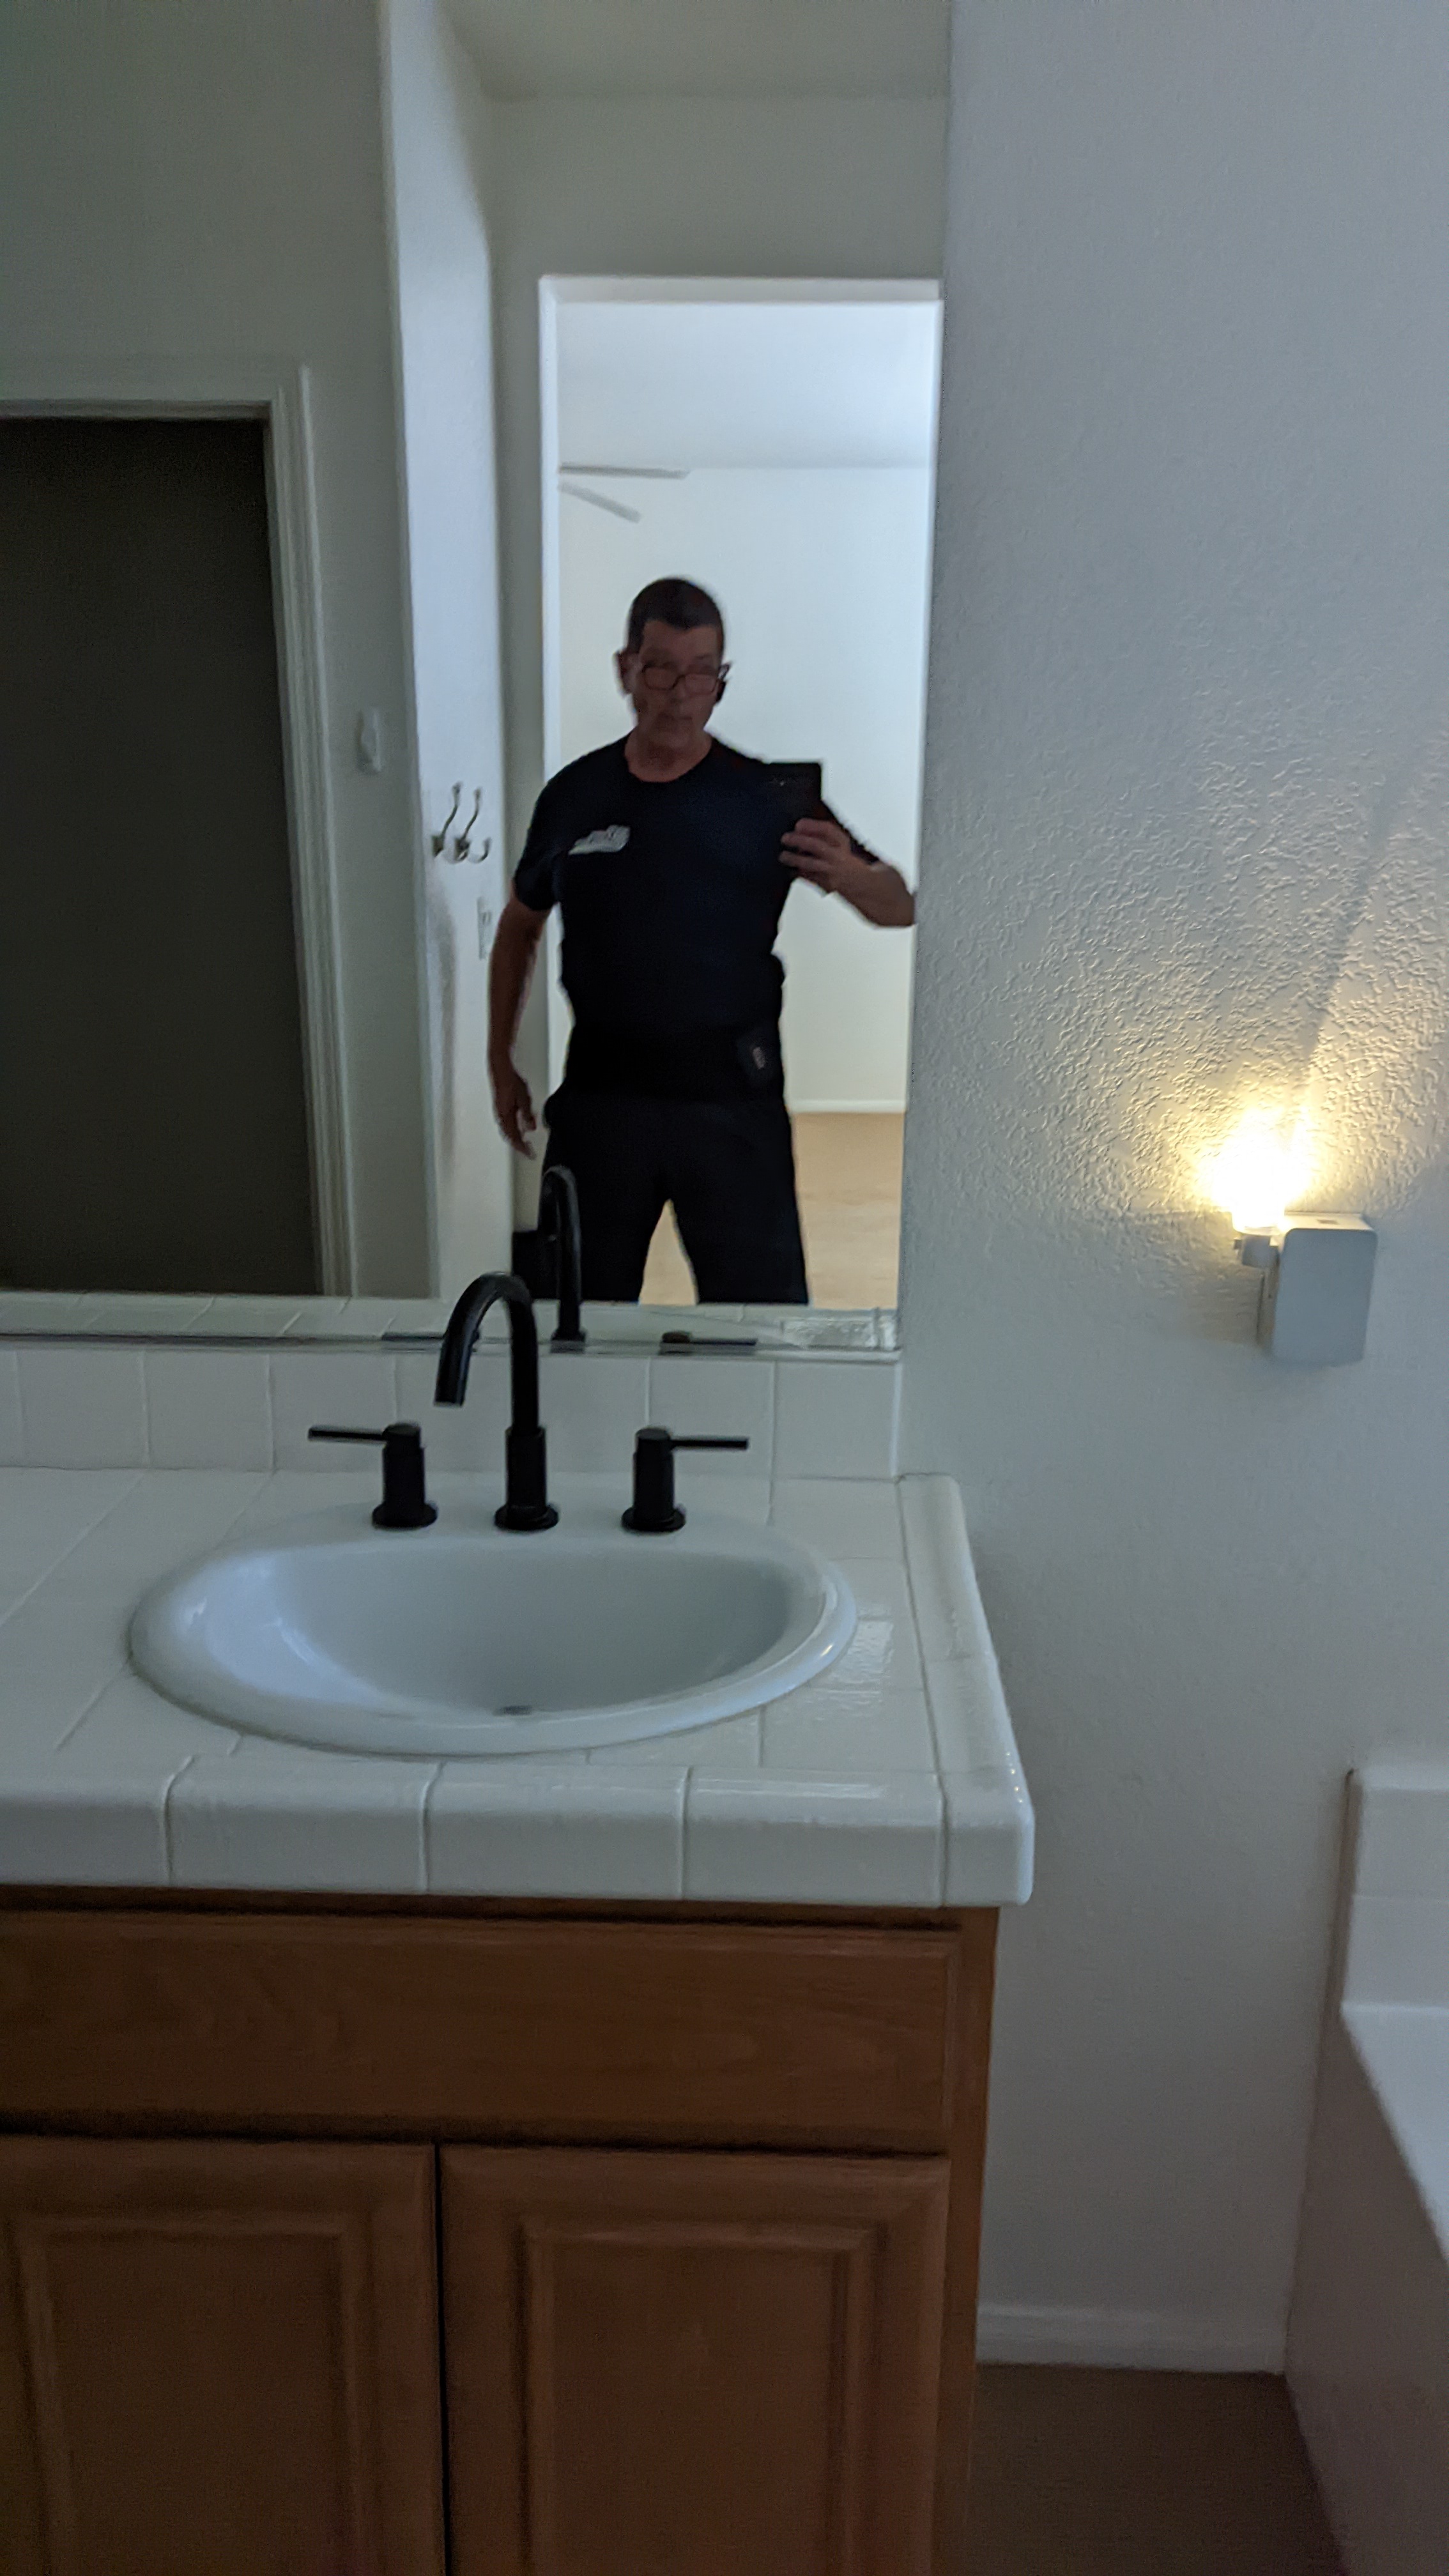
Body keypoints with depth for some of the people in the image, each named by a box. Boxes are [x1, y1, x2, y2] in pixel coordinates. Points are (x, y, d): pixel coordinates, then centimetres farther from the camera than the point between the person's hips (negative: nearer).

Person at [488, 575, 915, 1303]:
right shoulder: (576, 794, 4)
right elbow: (520, 925, 18)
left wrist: (849, 875, -27)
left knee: (760, 1312, 2)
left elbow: (900, 907, -3)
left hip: (729, 1093, -2)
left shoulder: (764, 797, -3)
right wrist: (501, 1062, 13)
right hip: (601, 1090, 3)